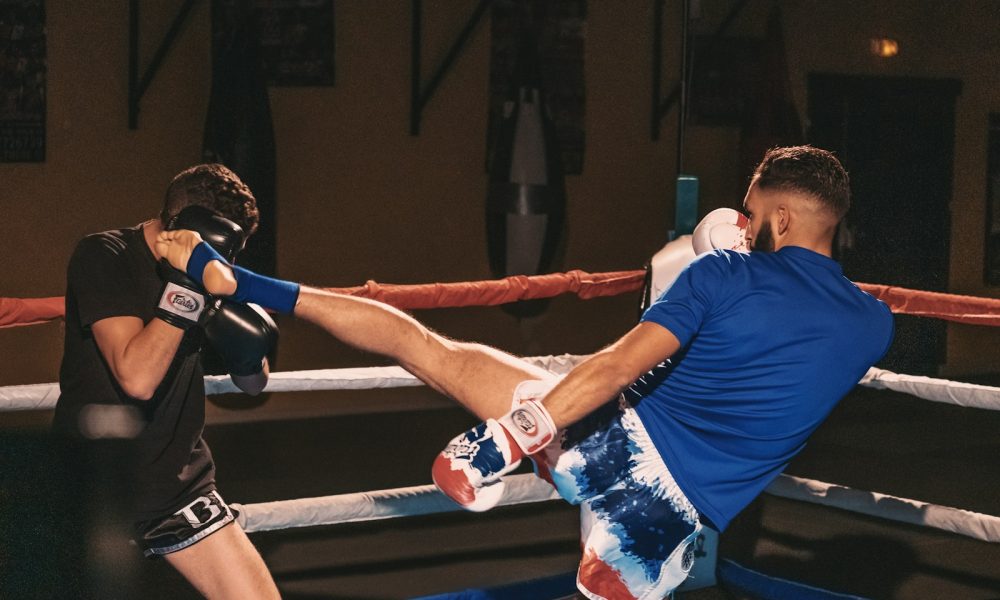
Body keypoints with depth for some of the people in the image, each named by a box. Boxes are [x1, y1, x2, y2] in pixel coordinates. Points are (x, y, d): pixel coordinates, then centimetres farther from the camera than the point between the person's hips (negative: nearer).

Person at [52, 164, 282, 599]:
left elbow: (253, 383, 12)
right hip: (98, 493, -5)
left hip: (178, 482, 5)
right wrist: (186, 285, -25)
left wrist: (249, 349, -11)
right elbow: (137, 377, -26)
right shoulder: (103, 257, -13)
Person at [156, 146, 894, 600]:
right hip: (681, 509, 2)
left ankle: (236, 283, 12)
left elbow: (620, 364, -17)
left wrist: (512, 434, -18)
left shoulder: (726, 274, -7)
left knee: (427, 347, 8)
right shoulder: (874, 327, 2)